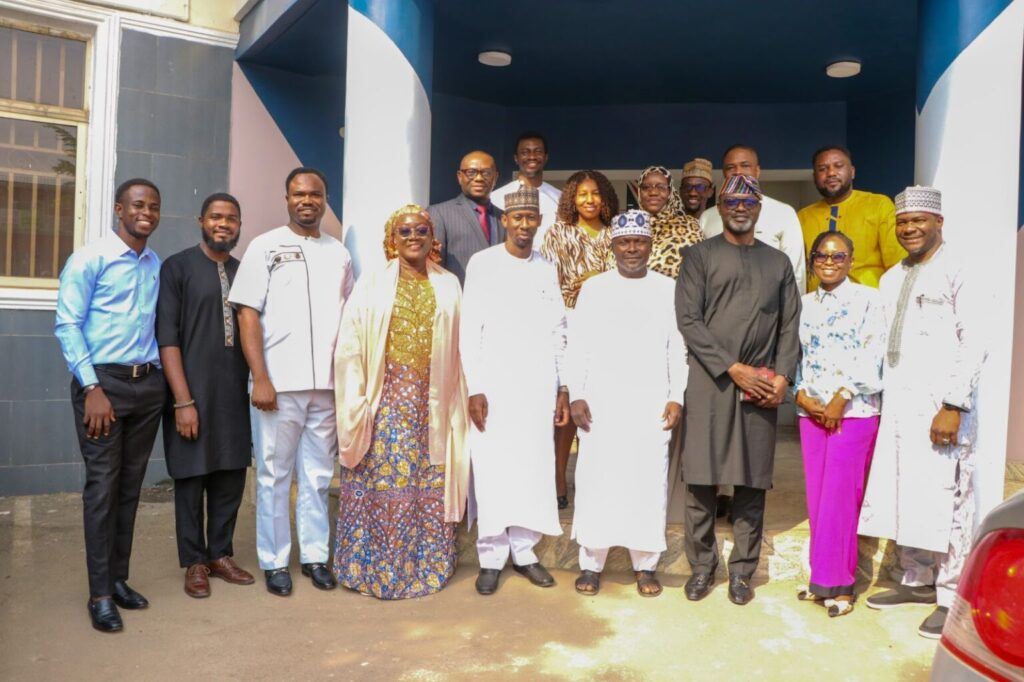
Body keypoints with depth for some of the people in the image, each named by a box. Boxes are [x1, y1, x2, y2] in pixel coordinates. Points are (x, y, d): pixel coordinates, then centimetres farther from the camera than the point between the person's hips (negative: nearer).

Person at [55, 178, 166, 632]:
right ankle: (100, 594, 6)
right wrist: (93, 387, -15)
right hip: (103, 382, -5)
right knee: (103, 485, -3)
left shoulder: (157, 266, 10)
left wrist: (160, 374, 3)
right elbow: (67, 326, -9)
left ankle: (119, 579, 21)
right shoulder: (89, 259, -5)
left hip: (148, 384, 5)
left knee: (130, 486, 10)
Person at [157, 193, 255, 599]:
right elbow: (166, 337, -9)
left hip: (235, 392, 5)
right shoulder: (177, 267, -4)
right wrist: (183, 400, -14)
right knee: (192, 478, 6)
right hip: (192, 392, -4)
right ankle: (195, 562, 21)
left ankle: (220, 555, 26)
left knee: (231, 477, 10)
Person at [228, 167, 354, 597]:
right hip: (278, 383, -3)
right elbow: (248, 315, -3)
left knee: (318, 476, 10)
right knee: (274, 475, 6)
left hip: (327, 385, 3)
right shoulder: (265, 246, 2)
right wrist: (260, 379, -10)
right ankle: (274, 562, 19)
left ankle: (314, 555, 23)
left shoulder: (339, 253, 12)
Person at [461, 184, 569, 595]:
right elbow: (469, 330, -4)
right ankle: (491, 557, 12)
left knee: (533, 470, 4)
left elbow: (558, 332, 12)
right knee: (493, 470, 0)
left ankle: (524, 551, 18)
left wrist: (563, 387, 8)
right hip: (494, 385, -3)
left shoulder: (547, 269, 10)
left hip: (538, 387, 3)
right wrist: (474, 388, -9)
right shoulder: (483, 263, -1)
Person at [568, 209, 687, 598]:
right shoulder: (593, 288, 5)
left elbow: (678, 349, 5)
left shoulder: (668, 289, 6)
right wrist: (576, 396, -3)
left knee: (648, 481, 4)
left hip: (652, 404, 0)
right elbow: (578, 346, 4)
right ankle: (591, 563, 16)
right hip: (601, 402, 0)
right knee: (596, 480, 3)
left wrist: (677, 398, -2)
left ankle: (645, 564, 18)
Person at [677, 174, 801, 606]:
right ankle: (701, 566, 14)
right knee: (702, 478, 0)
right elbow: (688, 320, -4)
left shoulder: (778, 262, 16)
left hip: (761, 387, 3)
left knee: (752, 481, 5)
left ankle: (742, 570, 16)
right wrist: (733, 368, -11)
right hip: (710, 381, -2)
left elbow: (790, 326, 10)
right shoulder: (700, 256, 6)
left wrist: (782, 377, -5)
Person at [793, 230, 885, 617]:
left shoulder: (867, 299, 0)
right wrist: (801, 395, -5)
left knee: (840, 497, -3)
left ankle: (836, 583, 9)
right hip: (811, 412, 4)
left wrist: (840, 399, -13)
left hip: (854, 411, -4)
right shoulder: (804, 304, 12)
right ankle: (824, 579, 19)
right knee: (817, 498, 8)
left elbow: (871, 356, -8)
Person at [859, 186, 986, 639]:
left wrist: (954, 406, -16)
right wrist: (881, 398, 13)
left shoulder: (956, 272, -5)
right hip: (896, 406, 7)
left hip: (940, 406, -6)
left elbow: (974, 344, -11)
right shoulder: (891, 279, 16)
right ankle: (917, 582, 25)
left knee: (944, 501, -2)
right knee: (902, 498, 10)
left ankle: (952, 598, 11)